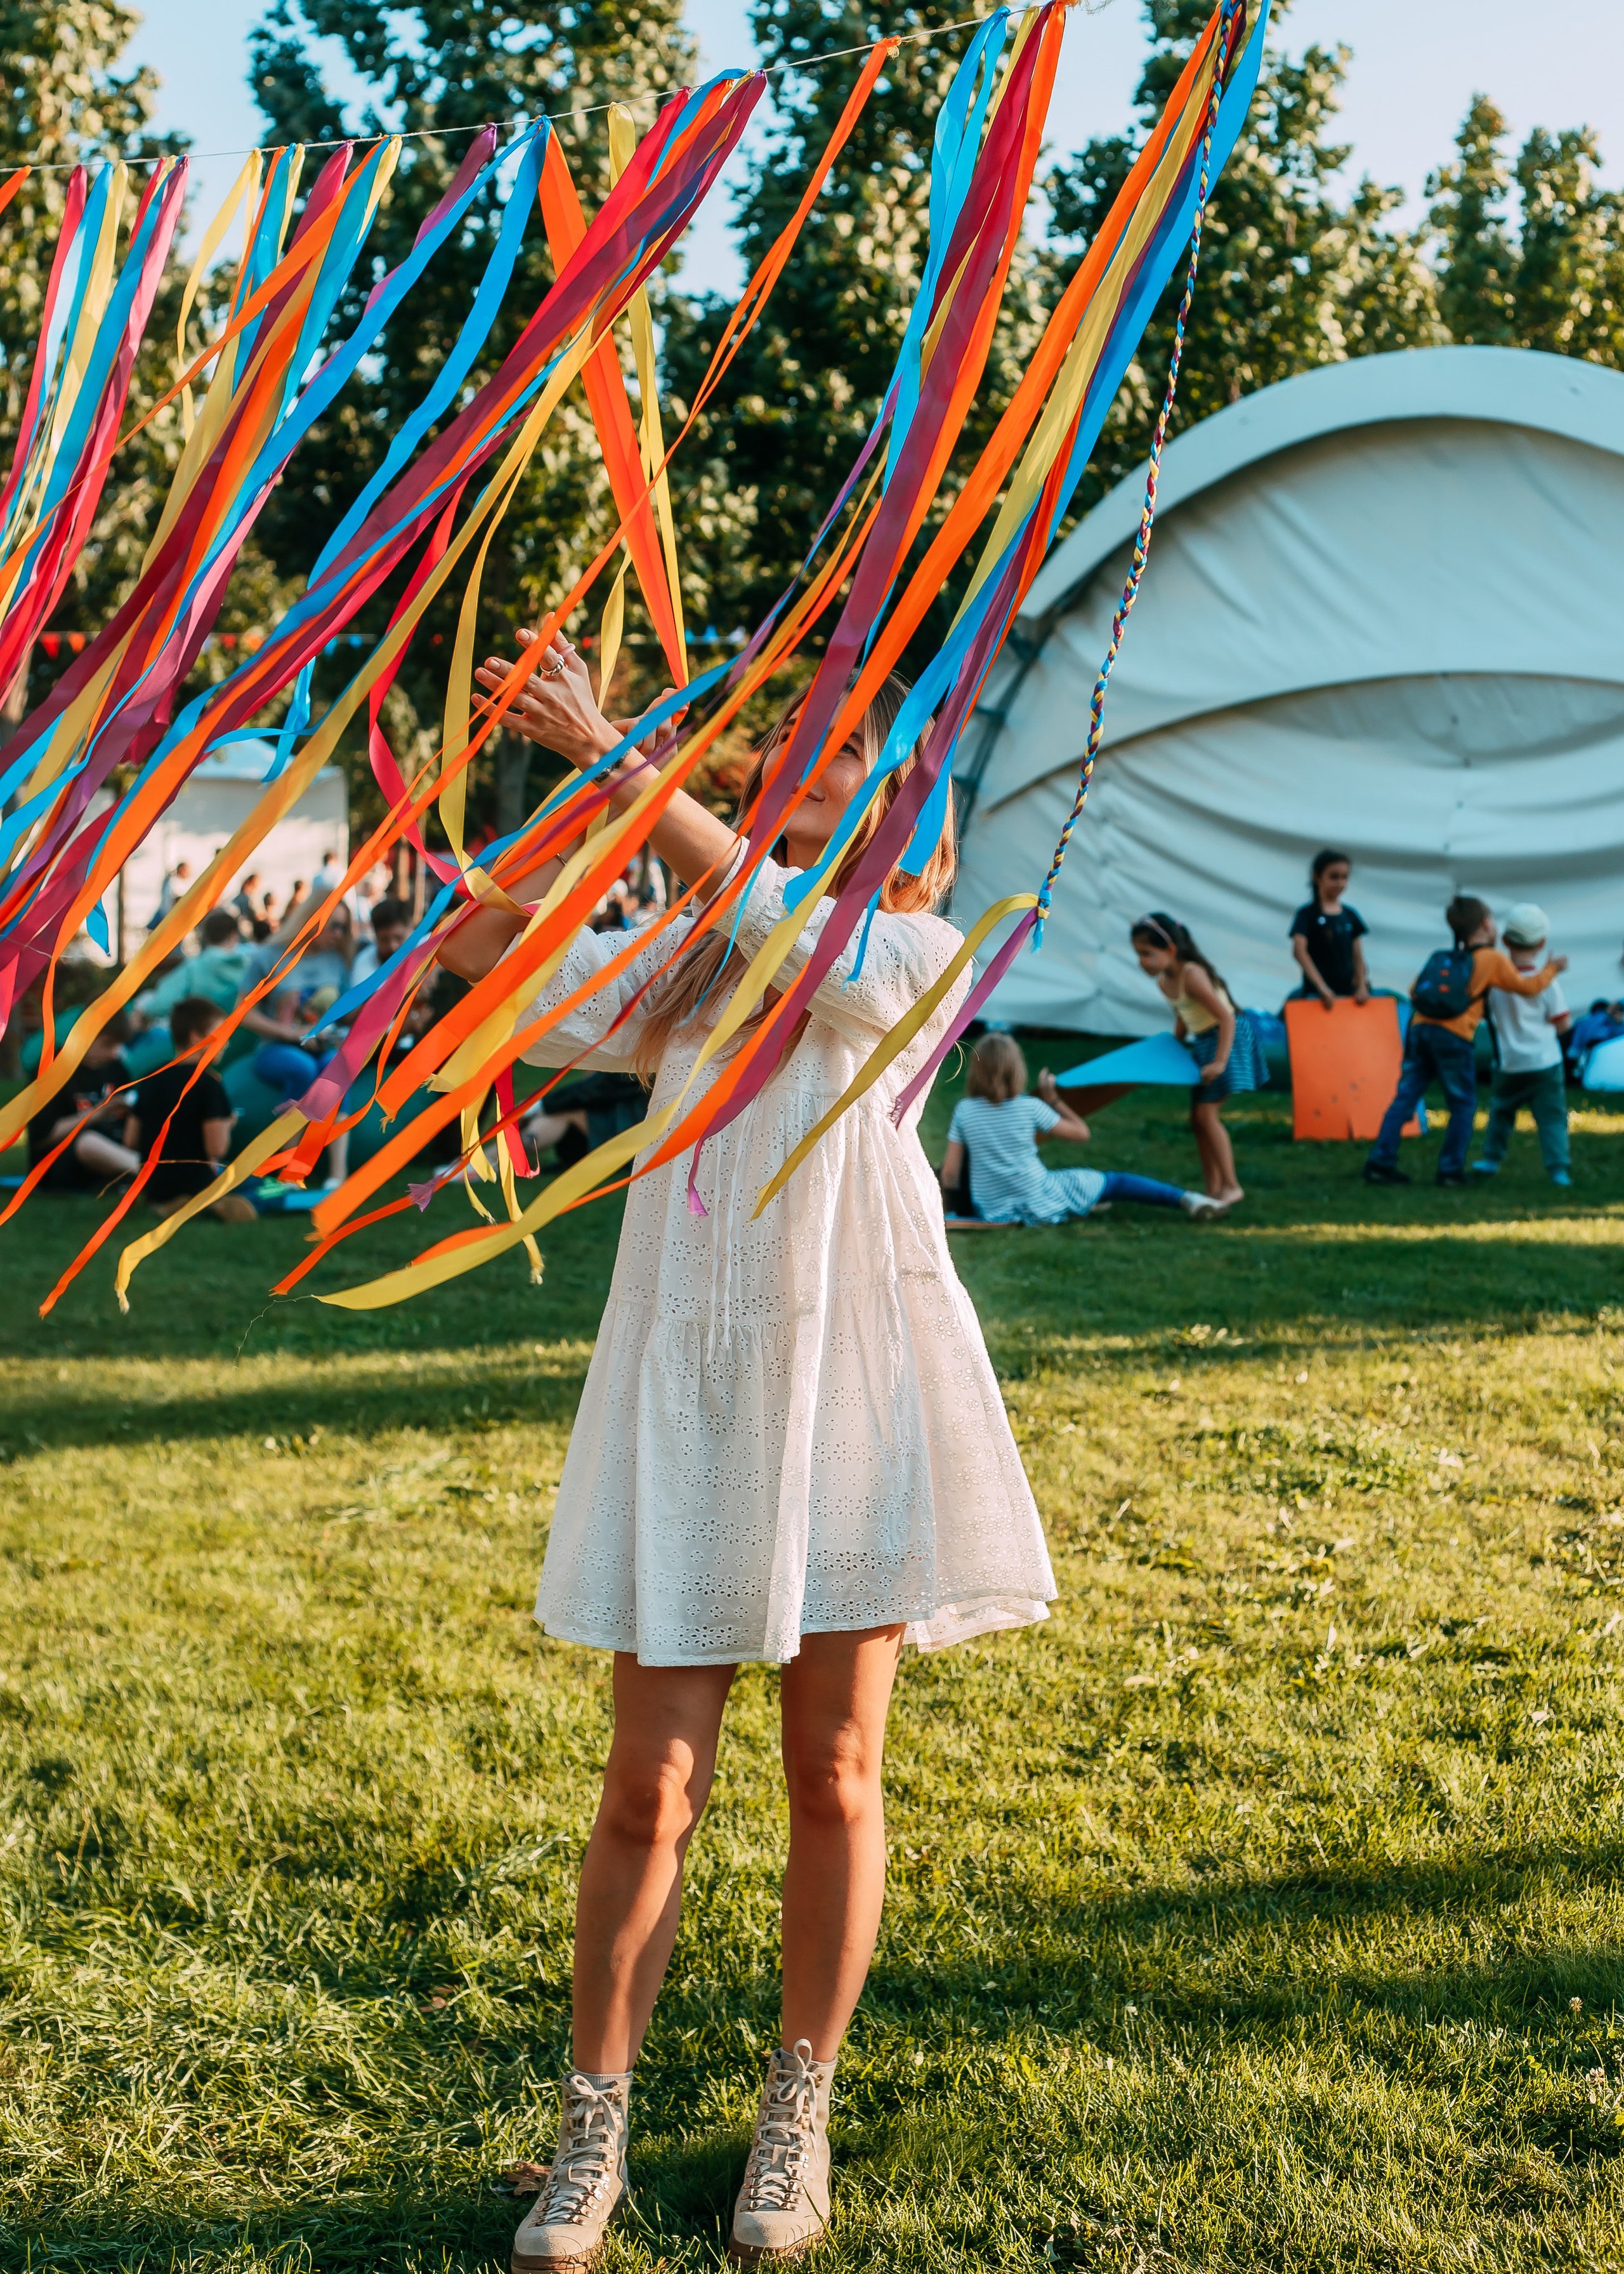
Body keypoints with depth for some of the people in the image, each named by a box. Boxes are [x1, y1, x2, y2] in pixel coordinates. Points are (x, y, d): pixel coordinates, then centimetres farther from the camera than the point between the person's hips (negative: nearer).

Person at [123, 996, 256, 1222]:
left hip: (154, 1188, 6)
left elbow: (131, 1140, 11)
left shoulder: (148, 1079, 9)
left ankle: (169, 1204, -2)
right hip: (195, 1184, -6)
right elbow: (217, 1148, -16)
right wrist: (226, 1125, 5)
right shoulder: (208, 1082, -11)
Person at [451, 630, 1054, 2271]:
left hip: (849, 1396, -2)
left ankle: (798, 2114, 25)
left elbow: (765, 908, -19)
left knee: (832, 1773, 8)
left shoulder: (914, 955, 0)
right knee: (651, 1788, 1)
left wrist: (612, 757, -23)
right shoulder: (682, 965, 12)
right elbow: (477, 951, 8)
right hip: (687, 1395, 2)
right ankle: (592, 2134, 15)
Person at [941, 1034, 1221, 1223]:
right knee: (1113, 1181, 17)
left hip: (992, 1212, 3)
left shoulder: (964, 1111, -6)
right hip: (1041, 1208, -3)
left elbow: (949, 1175, -6)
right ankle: (1183, 1198, 16)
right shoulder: (1030, 1108, -12)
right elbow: (1081, 1133, 2)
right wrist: (1052, 1100, 10)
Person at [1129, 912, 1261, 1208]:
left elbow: (1226, 1018, -27)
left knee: (1207, 1113, -14)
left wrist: (1220, 1062, -29)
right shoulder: (1164, 982, 1)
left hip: (1227, 1039, -10)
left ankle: (1231, 1186, -7)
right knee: (1198, 1119, 9)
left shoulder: (1192, 975, -25)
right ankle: (1213, 1190, 15)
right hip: (1203, 1044, 10)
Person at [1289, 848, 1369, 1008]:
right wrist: (1322, 987, -25)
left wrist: (1362, 987, -1)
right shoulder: (1307, 914, -4)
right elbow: (1299, 951, -17)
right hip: (1316, 993, -5)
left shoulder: (1350, 915, 11)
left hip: (1348, 992, 5)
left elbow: (1357, 955, 12)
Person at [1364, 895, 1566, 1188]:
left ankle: (1380, 1163, 1)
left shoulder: (1442, 957, 21)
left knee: (1405, 1098, 5)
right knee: (1463, 1105, 9)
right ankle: (1451, 1169, 9)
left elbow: (1415, 991, 19)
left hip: (1420, 1029, 5)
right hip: (1453, 1037, -5)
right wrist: (1551, 969, 24)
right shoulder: (1492, 959, 5)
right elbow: (1527, 986, 9)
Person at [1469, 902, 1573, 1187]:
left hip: (1508, 1064, 3)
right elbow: (1563, 1024, -5)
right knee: (1552, 1116, 2)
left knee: (1501, 1110, 21)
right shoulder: (1544, 982, -11)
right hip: (1545, 1063, -3)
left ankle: (1491, 1158, 24)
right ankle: (1558, 1167, -3)